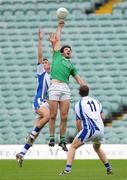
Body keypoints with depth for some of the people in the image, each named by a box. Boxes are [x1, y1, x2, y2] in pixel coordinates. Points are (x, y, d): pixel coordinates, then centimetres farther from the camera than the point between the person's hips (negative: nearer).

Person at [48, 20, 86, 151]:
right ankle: (52, 138, 2)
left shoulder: (71, 65, 26)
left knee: (64, 116, -2)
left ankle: (62, 140, 4)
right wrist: (59, 27, 32)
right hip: (54, 86, -3)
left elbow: (78, 78, 20)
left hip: (65, 88, 3)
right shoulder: (57, 56, 19)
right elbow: (57, 39, 24)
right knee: (53, 115, -5)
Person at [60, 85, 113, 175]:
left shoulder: (79, 104, 3)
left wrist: (80, 132, 16)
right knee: (97, 148, 32)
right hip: (101, 129, 5)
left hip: (89, 130, -5)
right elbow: (102, 117, 18)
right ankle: (109, 168, 29)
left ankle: (67, 169, -13)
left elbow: (78, 122, 2)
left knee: (73, 147, 3)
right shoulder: (96, 101, 16)